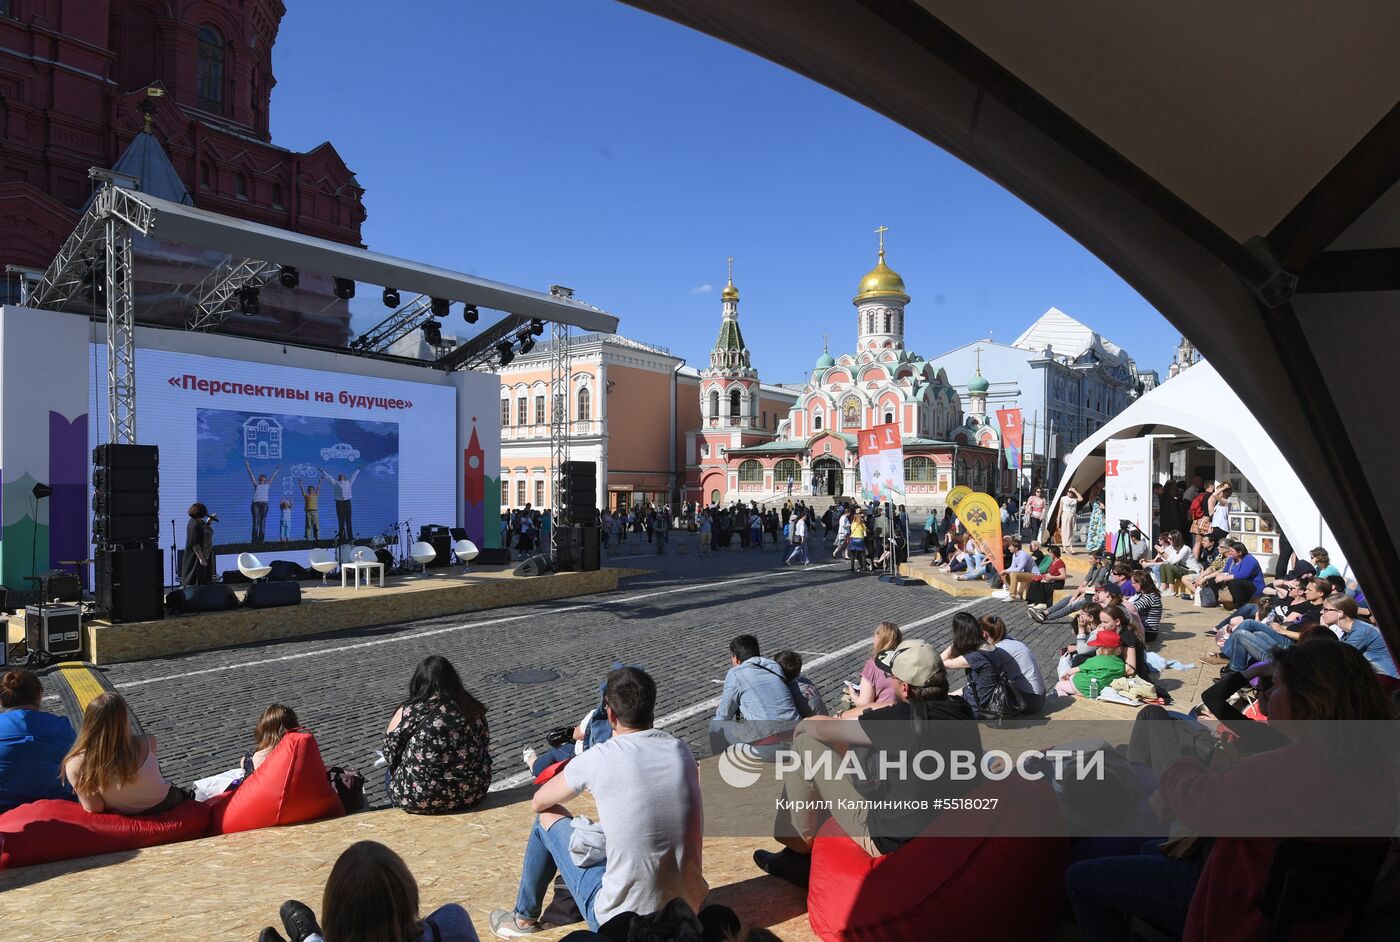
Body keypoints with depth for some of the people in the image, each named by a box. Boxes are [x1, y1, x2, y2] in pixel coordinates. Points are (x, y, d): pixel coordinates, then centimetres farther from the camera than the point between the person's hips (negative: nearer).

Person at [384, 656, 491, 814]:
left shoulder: (407, 713, -12)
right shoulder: (472, 708, -3)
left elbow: (390, 756, -1)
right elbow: (485, 752, 6)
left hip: (419, 799, -3)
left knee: (392, 774, 27)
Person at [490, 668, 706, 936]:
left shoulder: (597, 759, -15)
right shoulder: (683, 752, -3)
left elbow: (538, 803, 3)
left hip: (622, 923, -4)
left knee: (548, 818, 14)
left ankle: (524, 918, 35)